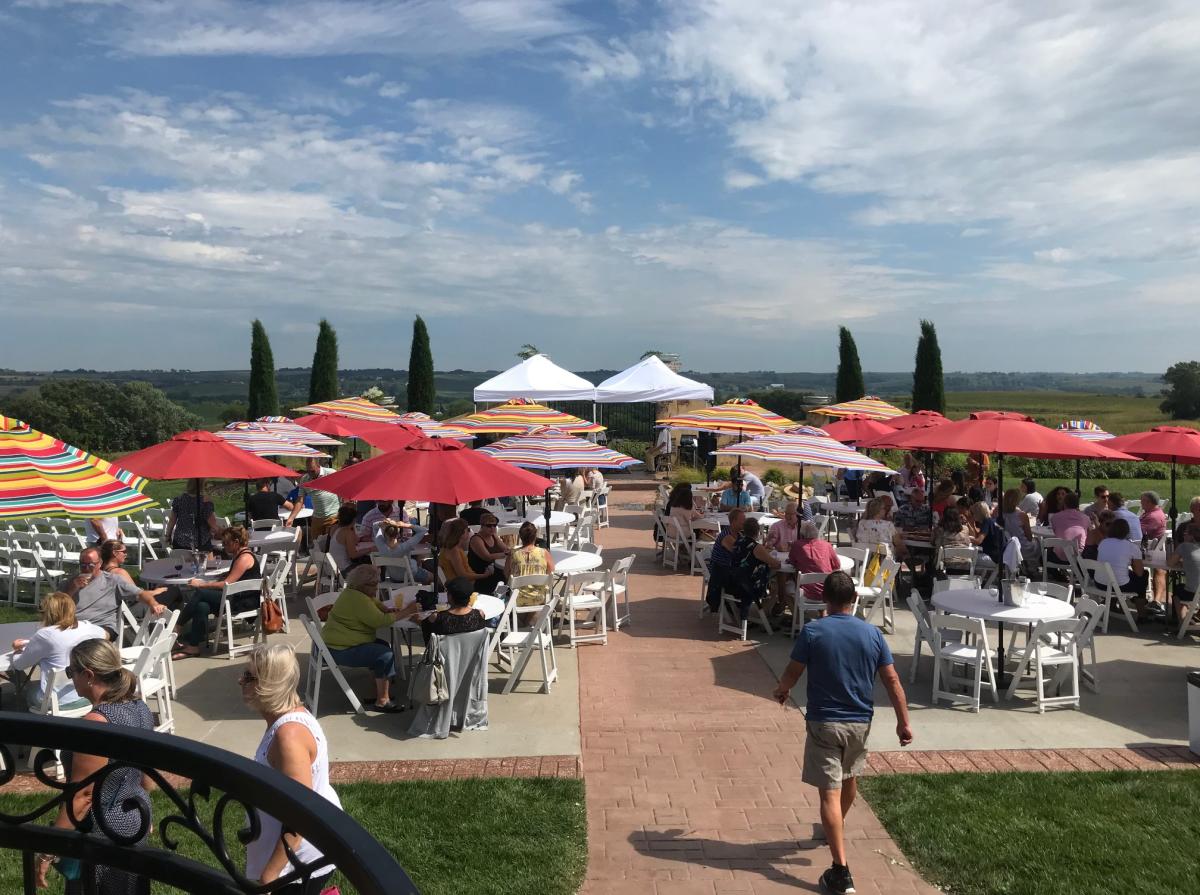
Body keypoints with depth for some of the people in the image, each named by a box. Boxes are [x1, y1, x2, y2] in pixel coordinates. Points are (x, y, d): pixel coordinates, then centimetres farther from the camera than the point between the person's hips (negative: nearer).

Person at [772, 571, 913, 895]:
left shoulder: (812, 632, -12)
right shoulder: (872, 633, -4)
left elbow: (792, 673, -5)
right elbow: (892, 681, -3)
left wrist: (781, 691, 16)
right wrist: (903, 721, 6)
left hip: (823, 721, -4)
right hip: (860, 721, 4)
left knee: (830, 792, -3)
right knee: (850, 778, 27)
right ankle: (837, 828, 52)